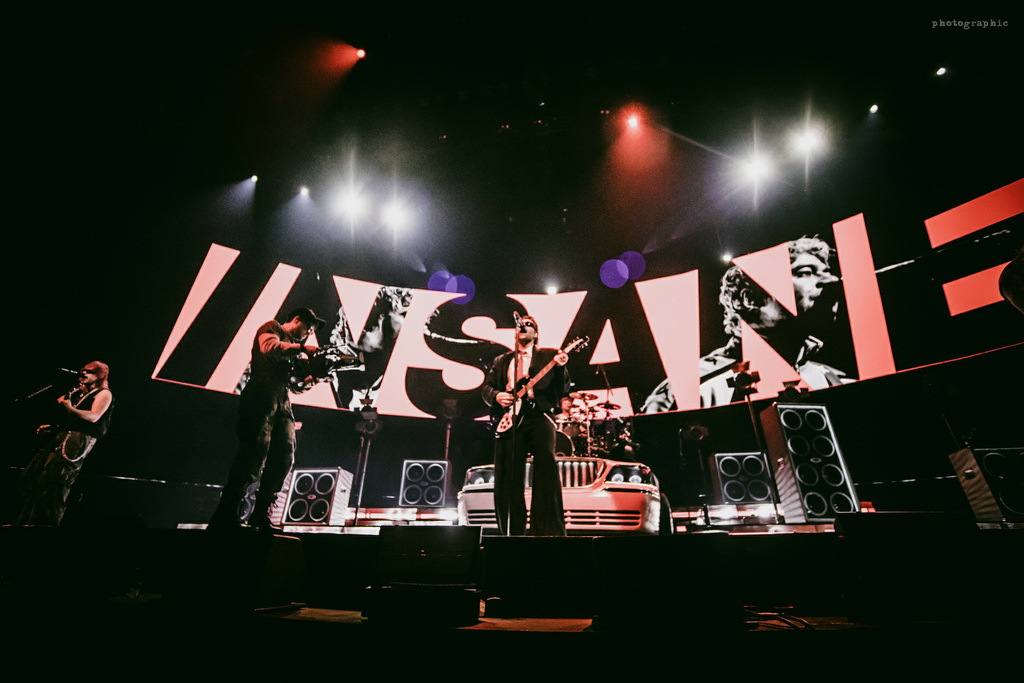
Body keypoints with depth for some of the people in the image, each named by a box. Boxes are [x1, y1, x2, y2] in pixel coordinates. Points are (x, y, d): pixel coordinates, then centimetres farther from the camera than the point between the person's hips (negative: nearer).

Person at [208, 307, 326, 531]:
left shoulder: (294, 345, 28)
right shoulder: (271, 329, 8)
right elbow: (270, 347, -18)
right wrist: (303, 349, -17)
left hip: (282, 401, 8)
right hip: (261, 396, -8)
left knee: (284, 456, -4)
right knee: (255, 453, -14)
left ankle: (260, 513, 3)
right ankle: (225, 518, -9)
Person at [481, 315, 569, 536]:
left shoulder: (548, 356, 14)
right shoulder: (501, 361, 23)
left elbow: (562, 391, 5)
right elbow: (487, 388, 18)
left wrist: (560, 368, -14)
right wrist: (496, 396, -4)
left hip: (538, 415, -3)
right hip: (509, 420, 3)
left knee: (546, 465, -22)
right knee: (508, 479, 1)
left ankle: (549, 531, -15)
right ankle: (513, 533, 14)